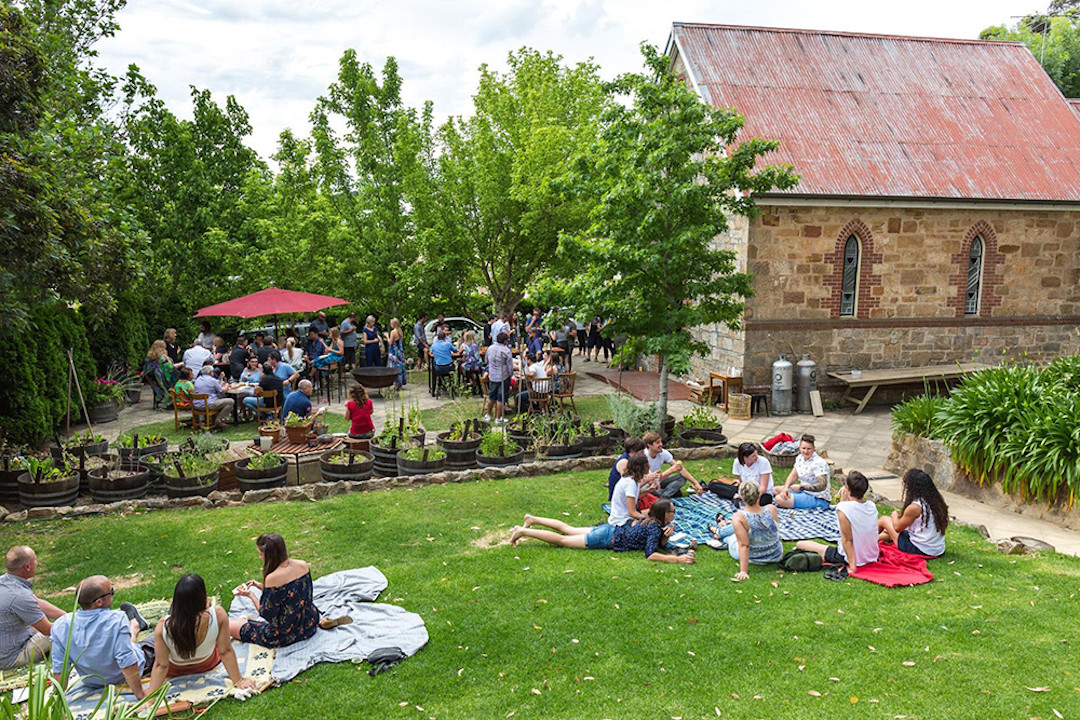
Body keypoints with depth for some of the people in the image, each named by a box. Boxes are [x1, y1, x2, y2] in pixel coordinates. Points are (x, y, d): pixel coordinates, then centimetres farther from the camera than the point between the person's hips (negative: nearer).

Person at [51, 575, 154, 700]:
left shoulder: (60, 625, -24)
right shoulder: (116, 620, -36)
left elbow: (58, 670, -16)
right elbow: (127, 663, -35)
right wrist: (140, 694, -25)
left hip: (91, 683, 4)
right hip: (124, 679, -4)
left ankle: (135, 626, 57)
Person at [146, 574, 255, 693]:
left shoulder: (163, 626, -37)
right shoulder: (218, 614, -38)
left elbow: (161, 665, -26)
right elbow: (226, 652, -26)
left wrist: (151, 692, -11)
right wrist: (238, 681, -14)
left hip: (175, 670, 0)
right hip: (207, 664, 1)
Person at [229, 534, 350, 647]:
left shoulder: (272, 579, -27)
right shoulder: (303, 565, -7)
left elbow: (267, 615, -17)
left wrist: (250, 595, -5)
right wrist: (261, 586, 8)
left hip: (283, 636, -8)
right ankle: (320, 620, 10)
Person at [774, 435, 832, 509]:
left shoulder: (818, 463, -23)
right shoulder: (800, 458, 4)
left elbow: (823, 486, -30)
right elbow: (793, 475, 6)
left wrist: (801, 487, -36)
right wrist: (785, 488, -14)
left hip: (818, 499, -9)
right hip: (804, 491, 9)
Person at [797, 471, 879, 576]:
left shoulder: (843, 508, -27)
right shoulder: (872, 506, -7)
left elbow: (847, 540, -24)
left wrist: (852, 567, -19)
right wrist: (845, 502, -1)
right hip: (872, 557, 7)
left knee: (800, 544, -2)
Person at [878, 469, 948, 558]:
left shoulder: (914, 507, -21)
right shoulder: (937, 501, 0)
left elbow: (898, 527, -5)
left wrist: (895, 515, 15)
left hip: (919, 550, -7)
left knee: (884, 520, 11)